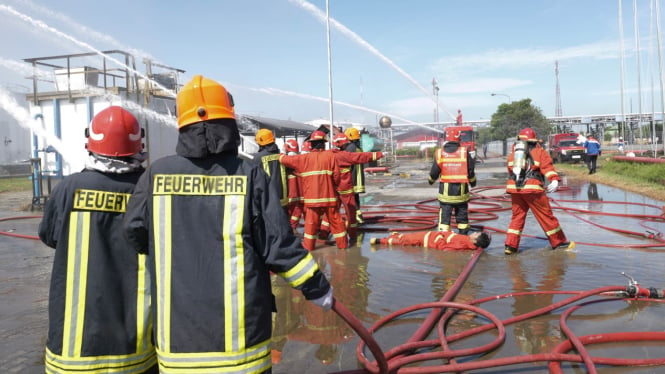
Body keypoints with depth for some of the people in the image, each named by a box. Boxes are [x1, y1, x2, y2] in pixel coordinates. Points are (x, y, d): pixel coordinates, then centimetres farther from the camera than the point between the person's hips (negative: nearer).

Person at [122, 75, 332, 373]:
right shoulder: (249, 175, -11)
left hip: (177, 337, 2)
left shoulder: (156, 174, -5)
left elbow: (134, 236, 7)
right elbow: (280, 246, -10)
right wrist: (319, 289, 3)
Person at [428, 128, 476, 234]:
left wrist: (431, 180, 24)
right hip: (461, 189, 0)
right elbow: (470, 170, 0)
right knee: (462, 215, 13)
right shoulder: (464, 152, -4)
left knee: (444, 216, 3)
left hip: (445, 190, 0)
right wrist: (472, 182, 20)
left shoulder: (440, 153, -3)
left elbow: (434, 171, 2)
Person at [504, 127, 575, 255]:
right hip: (532, 188, -4)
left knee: (517, 216, 11)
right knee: (546, 215, 6)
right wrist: (554, 180, -21)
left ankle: (510, 245, 5)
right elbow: (547, 166, -9)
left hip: (514, 188, 4)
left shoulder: (513, 152, 18)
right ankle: (559, 242, 17)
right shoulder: (539, 151, 7)